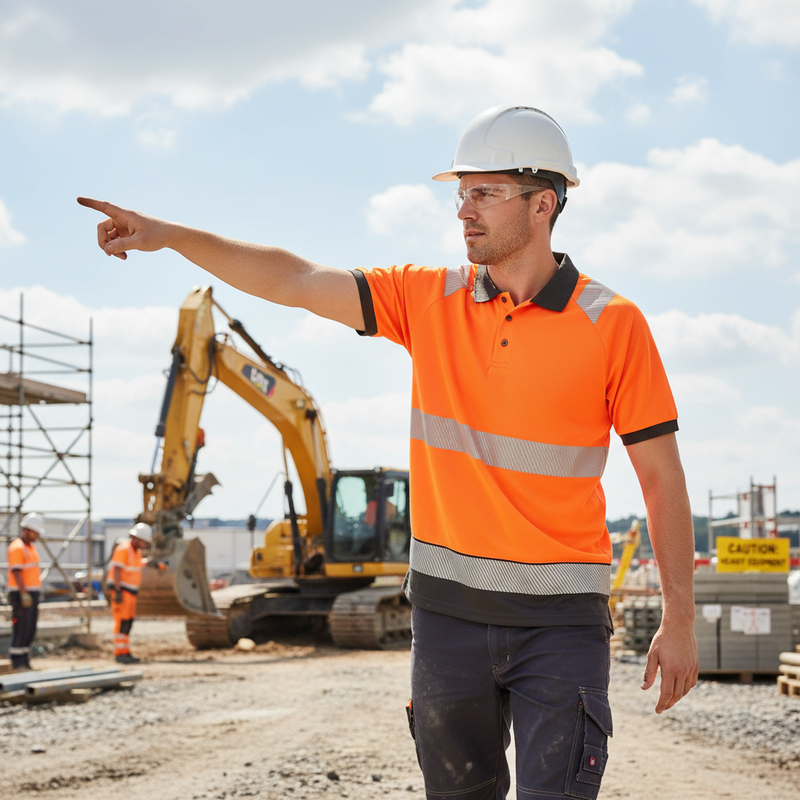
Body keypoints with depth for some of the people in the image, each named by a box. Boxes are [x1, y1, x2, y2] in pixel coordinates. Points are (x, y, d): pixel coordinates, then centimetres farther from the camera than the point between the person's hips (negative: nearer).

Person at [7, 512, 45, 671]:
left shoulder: (31, 547, 17)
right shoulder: (17, 548, -14)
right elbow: (16, 573, -20)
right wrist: (24, 594, -25)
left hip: (31, 594, 9)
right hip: (21, 594, -9)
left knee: (30, 629, 9)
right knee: (21, 628, -7)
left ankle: (24, 661, 14)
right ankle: (17, 663, -3)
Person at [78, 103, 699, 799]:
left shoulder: (613, 324, -5)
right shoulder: (429, 300, 5)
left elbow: (662, 475, -2)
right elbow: (296, 281, 3)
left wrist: (680, 620, -3)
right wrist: (171, 235, -7)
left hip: (560, 617, -3)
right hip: (448, 610, 4)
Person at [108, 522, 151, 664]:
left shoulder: (136, 552, 15)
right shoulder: (124, 550, -15)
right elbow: (116, 571, -20)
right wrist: (118, 592, -25)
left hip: (130, 592, 10)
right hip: (120, 591, -9)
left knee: (128, 623, 8)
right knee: (122, 622, -11)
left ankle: (125, 653, 10)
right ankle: (119, 654, -11)